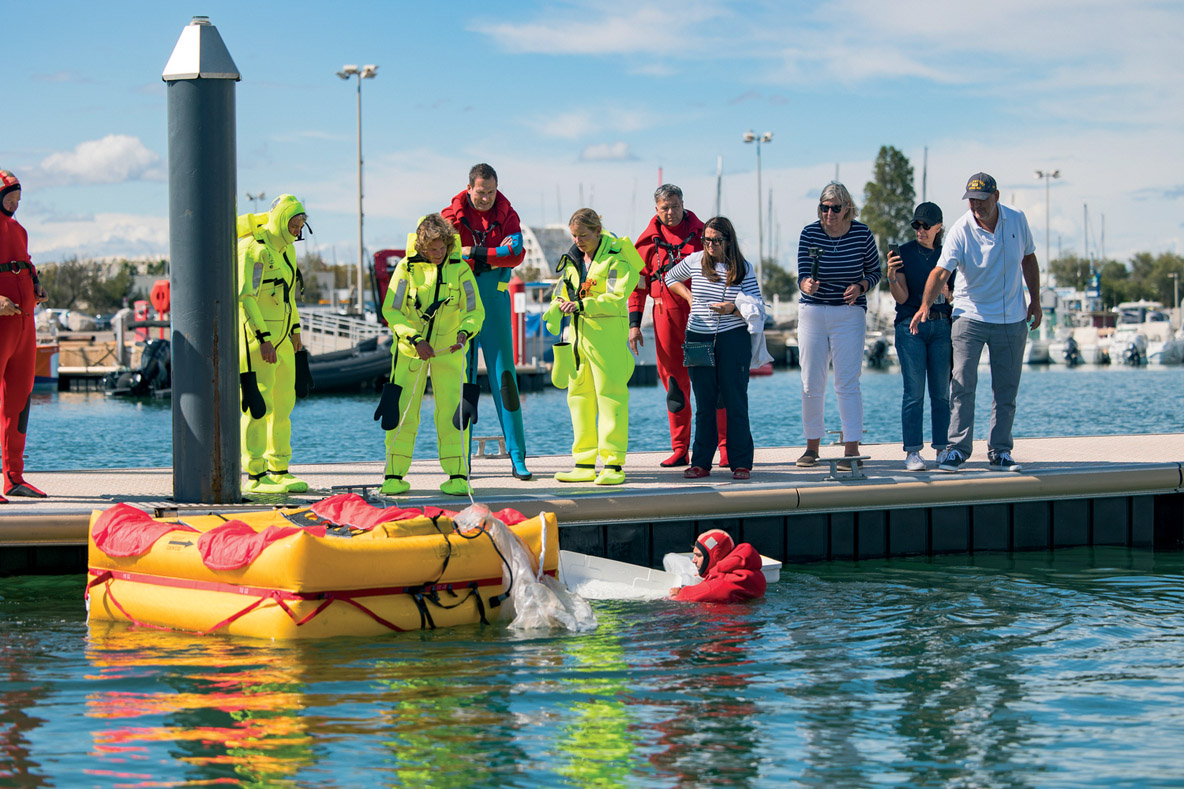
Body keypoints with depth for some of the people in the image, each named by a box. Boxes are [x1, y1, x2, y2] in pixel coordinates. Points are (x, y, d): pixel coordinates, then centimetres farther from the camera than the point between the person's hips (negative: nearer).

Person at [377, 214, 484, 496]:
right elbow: (390, 310, -7)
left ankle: (457, 476, -1)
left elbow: (476, 310, -3)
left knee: (452, 409, -7)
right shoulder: (407, 267, -8)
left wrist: (464, 332, -24)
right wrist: (415, 339, -19)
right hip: (410, 348, 0)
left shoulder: (460, 269, -6)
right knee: (402, 410, -2)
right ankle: (394, 476, 5)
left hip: (449, 349, 0)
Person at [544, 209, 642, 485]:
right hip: (578, 331, 8)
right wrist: (555, 310, -5)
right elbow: (563, 292, 17)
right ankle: (584, 464, 13)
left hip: (608, 332, -8)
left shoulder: (615, 257, -9)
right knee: (579, 395, 8)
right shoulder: (573, 258, 14)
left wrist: (581, 305, -25)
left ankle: (613, 465, -7)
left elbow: (615, 299, -17)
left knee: (610, 395, -8)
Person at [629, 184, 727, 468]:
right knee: (674, 382, 3)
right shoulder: (648, 240, 9)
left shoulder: (701, 232, 7)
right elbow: (637, 285, 11)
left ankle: (726, 445, -2)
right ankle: (680, 450, 9)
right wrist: (634, 324, 4)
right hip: (666, 314, 2)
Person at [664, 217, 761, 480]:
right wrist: (689, 297, 11)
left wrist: (734, 309, -21)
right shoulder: (695, 260, 5)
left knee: (735, 402, -3)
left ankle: (741, 463, 1)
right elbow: (670, 278, 24)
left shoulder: (743, 268, 0)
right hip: (698, 339, 2)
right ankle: (701, 463, 8)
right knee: (704, 403, 4)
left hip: (733, 339, -2)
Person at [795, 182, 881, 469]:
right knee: (811, 383, 4)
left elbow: (874, 271, 7)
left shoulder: (861, 234, -4)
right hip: (812, 313, 2)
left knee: (847, 382, -9)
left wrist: (861, 287, -13)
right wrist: (807, 284, -30)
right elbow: (802, 275, -7)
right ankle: (812, 445, 16)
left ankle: (852, 448, -10)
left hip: (849, 313, -2)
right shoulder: (809, 233, -3)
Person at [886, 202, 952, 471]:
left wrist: (945, 290, -8)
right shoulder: (904, 253, 1)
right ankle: (912, 451, -4)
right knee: (914, 391, -6)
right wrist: (892, 276, -22)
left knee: (941, 392, 3)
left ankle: (942, 449, 7)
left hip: (941, 325, 3)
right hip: (910, 325, -2)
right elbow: (901, 297, -4)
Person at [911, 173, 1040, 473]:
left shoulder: (1017, 220, -2)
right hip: (970, 315, -3)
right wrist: (925, 305, -38)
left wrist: (1035, 301, 10)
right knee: (963, 383, -11)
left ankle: (999, 451, 11)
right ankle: (957, 448, -5)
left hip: (1011, 319, 3)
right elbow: (941, 271, -23)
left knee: (1006, 389, 5)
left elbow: (1028, 259, 13)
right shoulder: (960, 230, -13)